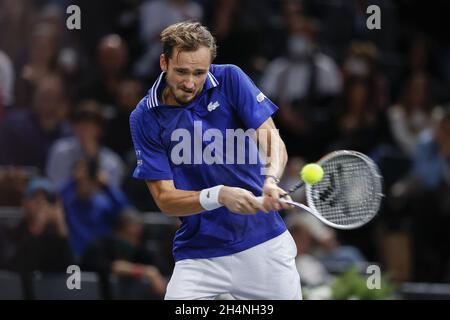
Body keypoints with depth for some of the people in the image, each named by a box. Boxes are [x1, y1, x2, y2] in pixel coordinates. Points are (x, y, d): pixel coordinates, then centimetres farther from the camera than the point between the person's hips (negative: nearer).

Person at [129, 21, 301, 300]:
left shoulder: (230, 80, -4)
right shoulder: (145, 119, -6)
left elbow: (272, 139, -10)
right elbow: (165, 198, -9)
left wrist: (271, 180, -33)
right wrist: (219, 196, -27)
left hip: (265, 241, 1)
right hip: (199, 253, -1)